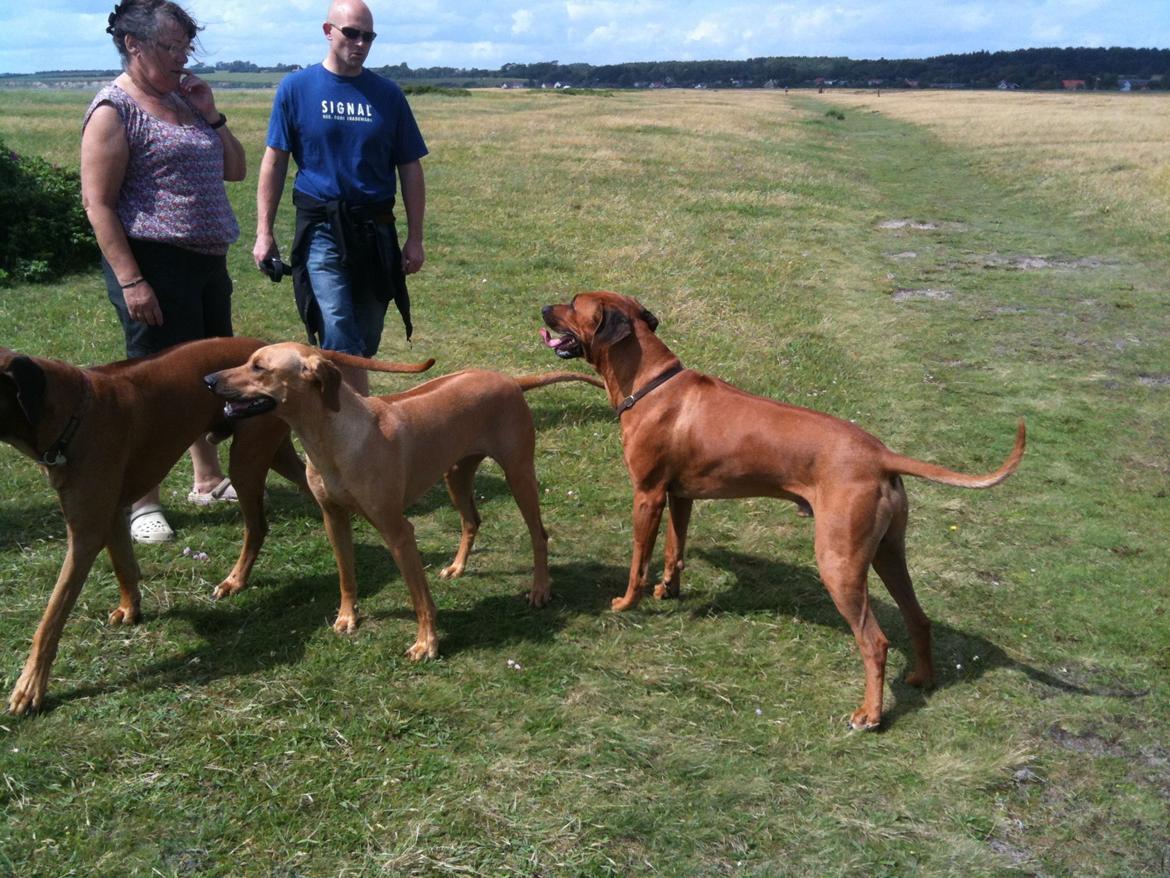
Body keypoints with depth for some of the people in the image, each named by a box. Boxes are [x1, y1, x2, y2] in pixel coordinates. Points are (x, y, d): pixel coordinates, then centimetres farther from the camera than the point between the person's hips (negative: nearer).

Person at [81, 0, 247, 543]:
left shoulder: (183, 101, 13)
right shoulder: (114, 110, -10)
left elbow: (235, 170, 16)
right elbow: (97, 203, -15)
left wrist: (210, 115, 2)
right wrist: (130, 280, -21)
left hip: (206, 261, 8)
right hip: (155, 264, -8)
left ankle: (208, 480, 31)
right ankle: (141, 503, 10)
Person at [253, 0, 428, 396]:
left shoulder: (387, 94, 5)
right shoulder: (295, 88, 0)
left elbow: (409, 169, 8)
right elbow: (274, 162, 2)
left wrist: (415, 238, 4)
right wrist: (264, 232, -3)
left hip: (375, 231, 3)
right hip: (322, 230, -3)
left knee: (364, 345, 10)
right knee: (342, 345, -13)